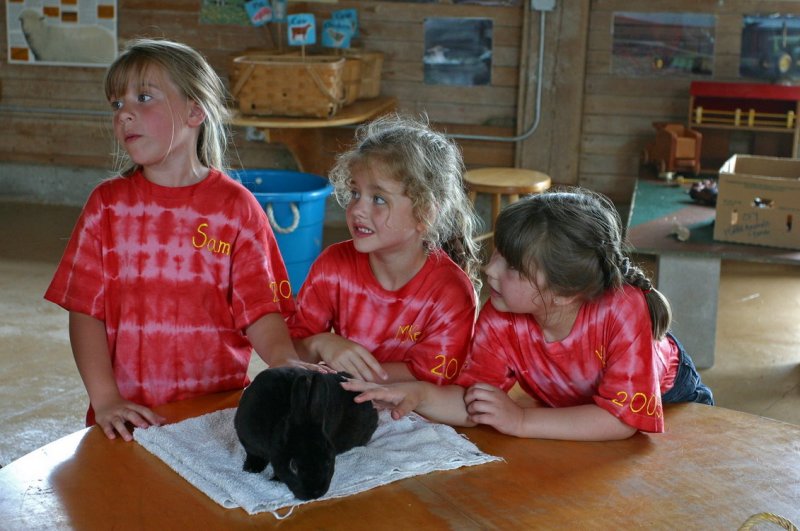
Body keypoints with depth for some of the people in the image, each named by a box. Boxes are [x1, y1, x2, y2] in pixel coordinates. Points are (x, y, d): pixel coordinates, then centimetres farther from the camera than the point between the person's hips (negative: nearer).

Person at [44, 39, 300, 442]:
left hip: (217, 408, -1)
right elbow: (85, 309, 3)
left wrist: (288, 363, -20)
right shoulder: (107, 203, 6)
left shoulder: (235, 206, 2)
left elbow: (259, 308, -2)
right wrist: (105, 399, -8)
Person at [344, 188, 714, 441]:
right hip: (570, 410, 4)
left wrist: (521, 421, -44)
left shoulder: (624, 309, -42)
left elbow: (623, 417, -42)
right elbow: (474, 406, -30)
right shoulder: (500, 319, -30)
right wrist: (418, 396, -50)